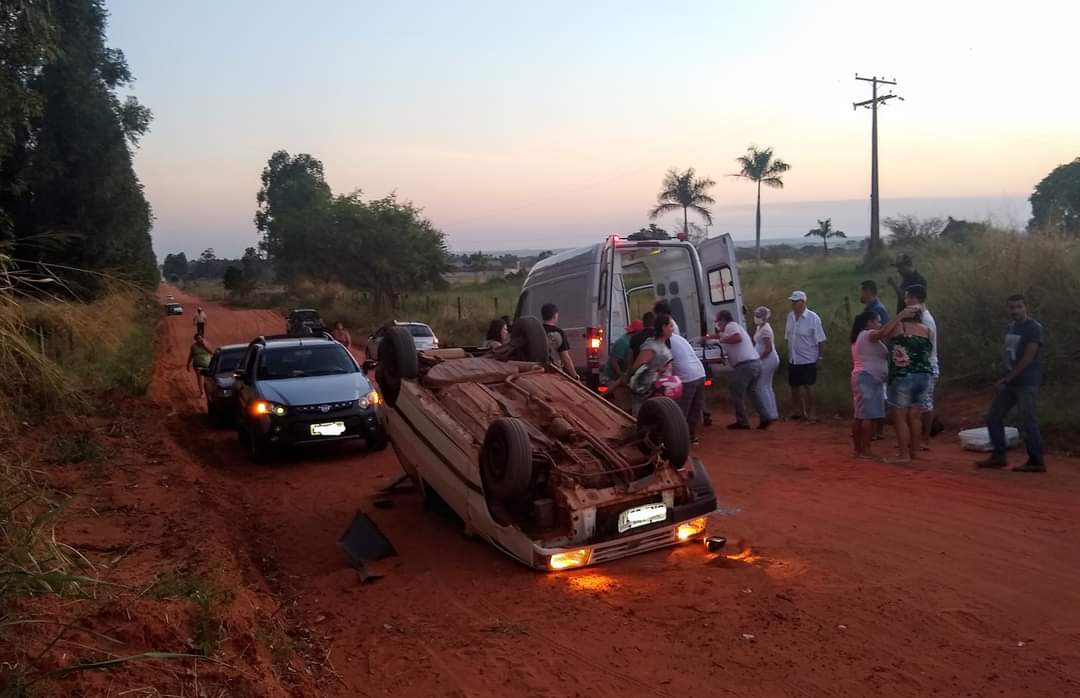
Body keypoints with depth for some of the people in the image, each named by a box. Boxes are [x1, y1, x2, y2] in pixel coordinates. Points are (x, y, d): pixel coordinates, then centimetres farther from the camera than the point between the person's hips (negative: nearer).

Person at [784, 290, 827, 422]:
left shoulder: (813, 317, -14)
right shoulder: (790, 316, 2)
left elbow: (820, 340, -11)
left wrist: (819, 356, -9)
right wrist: (790, 353, 9)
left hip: (808, 359, -6)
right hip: (793, 359, 6)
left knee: (808, 386, -1)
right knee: (794, 386, 13)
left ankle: (811, 412, 11)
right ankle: (800, 411, 28)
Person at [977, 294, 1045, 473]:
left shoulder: (1034, 328, -11)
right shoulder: (1010, 327, 13)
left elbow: (1027, 359, -16)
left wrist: (1006, 379, -16)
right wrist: (1005, 379, 4)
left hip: (1026, 383, -8)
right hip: (1010, 381, 8)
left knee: (1028, 423, -5)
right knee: (994, 417, 8)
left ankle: (1037, 462, 5)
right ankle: (998, 456, 17)